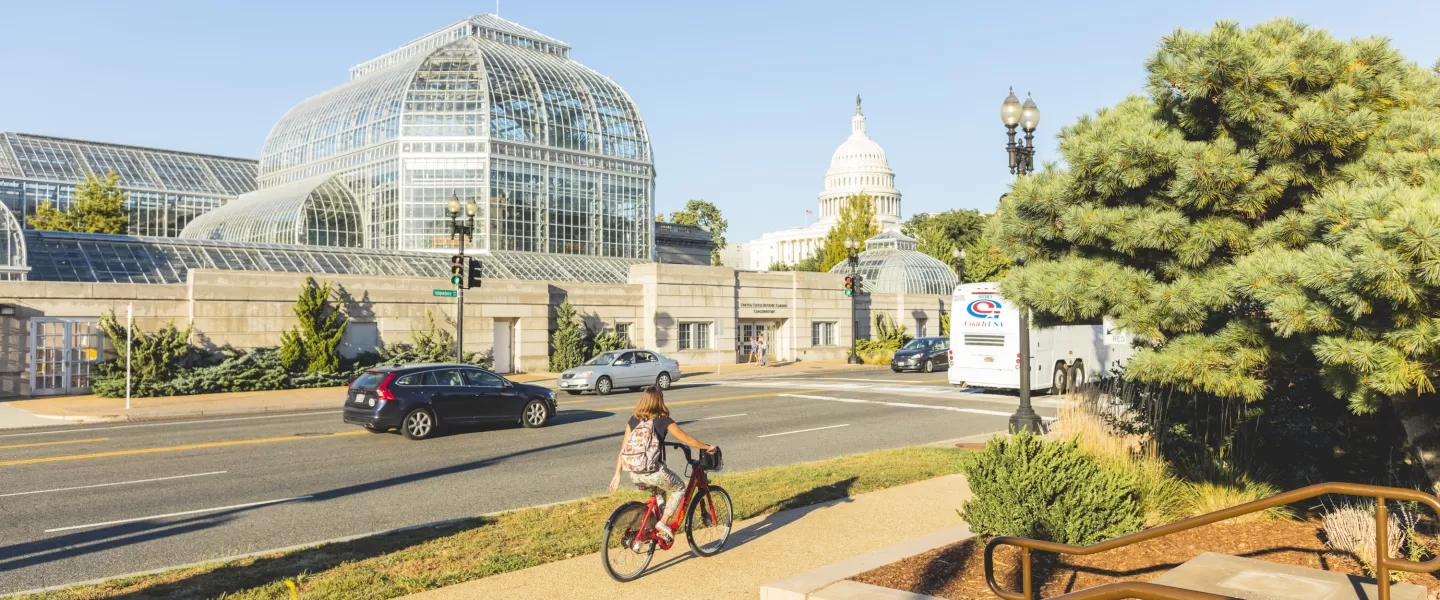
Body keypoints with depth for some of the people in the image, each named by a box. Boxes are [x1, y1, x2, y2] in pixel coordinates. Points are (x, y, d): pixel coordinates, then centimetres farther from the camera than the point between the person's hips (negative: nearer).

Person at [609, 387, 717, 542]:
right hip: (653, 472, -5)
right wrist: (707, 447, 17)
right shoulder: (663, 420, -3)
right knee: (679, 488, 20)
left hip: (634, 475, 5)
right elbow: (687, 440, 3)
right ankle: (663, 522, 6)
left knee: (661, 491, 31)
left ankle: (654, 528, 27)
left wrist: (617, 474, 15)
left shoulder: (634, 420, 9)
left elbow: (623, 449, 9)